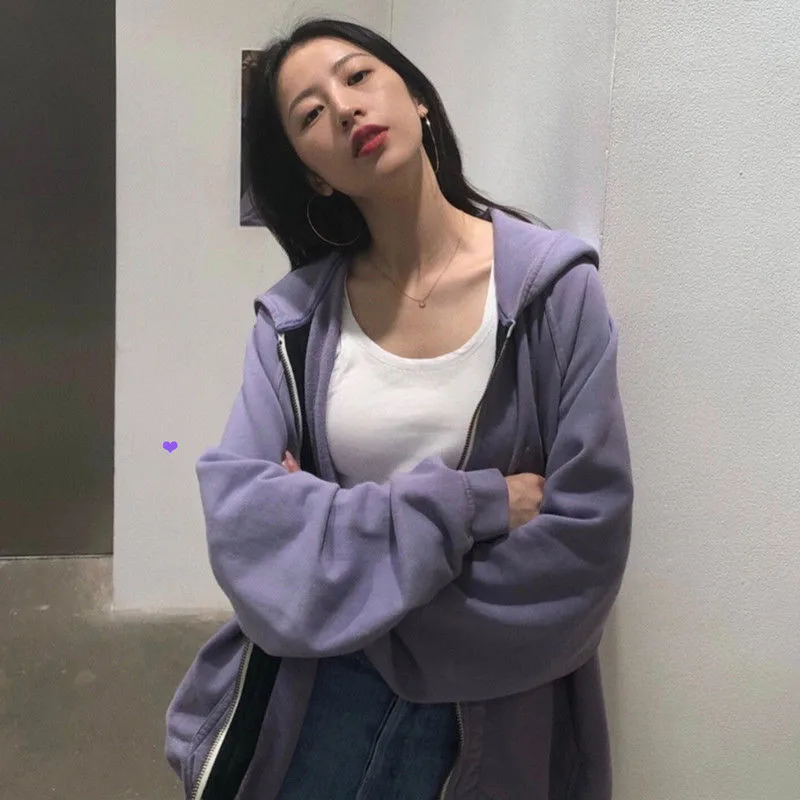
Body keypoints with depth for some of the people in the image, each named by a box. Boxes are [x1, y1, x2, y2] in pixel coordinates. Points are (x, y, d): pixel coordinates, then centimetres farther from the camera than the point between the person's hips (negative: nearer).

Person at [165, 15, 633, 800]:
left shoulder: (552, 286, -13)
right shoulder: (293, 316, -4)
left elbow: (583, 541, -17)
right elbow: (241, 517, -14)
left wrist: (333, 528, -16)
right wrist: (465, 506, -22)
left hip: (487, 713, -2)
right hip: (307, 696, 2)